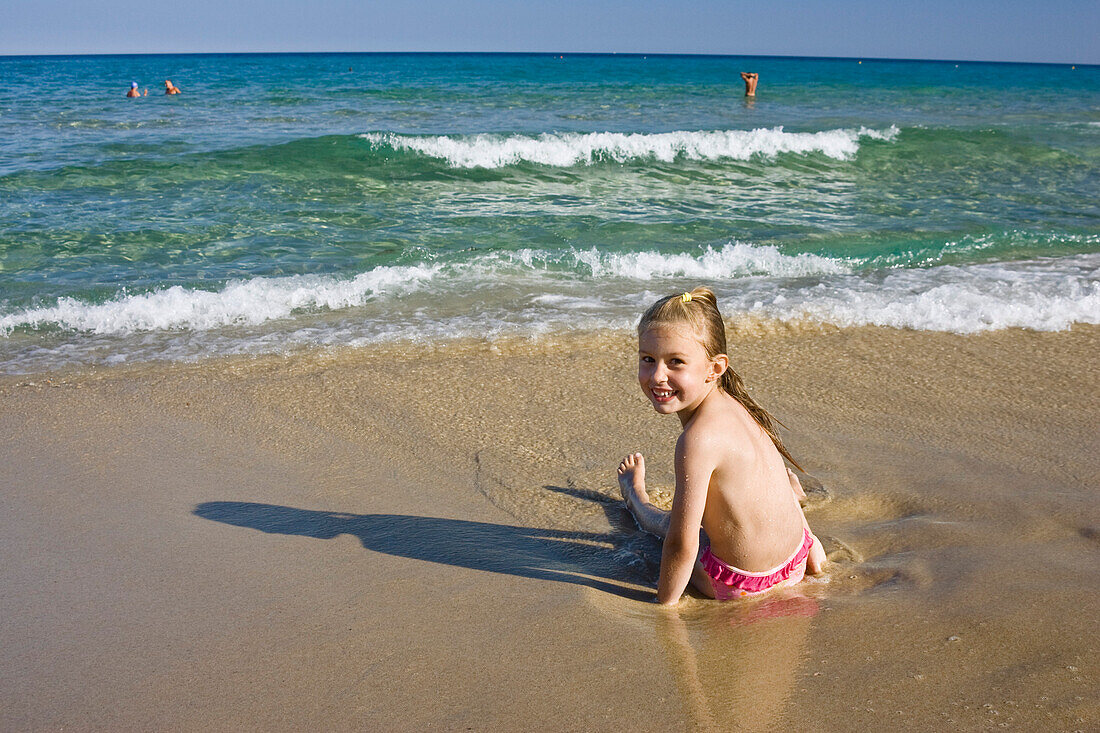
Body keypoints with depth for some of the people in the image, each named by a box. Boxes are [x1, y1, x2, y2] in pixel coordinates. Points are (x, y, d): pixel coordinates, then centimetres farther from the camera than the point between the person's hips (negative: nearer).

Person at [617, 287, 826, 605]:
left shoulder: (697, 439, -32)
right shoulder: (732, 405, -5)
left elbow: (681, 544, -27)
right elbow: (775, 471, 9)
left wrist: (665, 603, -13)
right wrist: (807, 540, 21)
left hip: (740, 585, -6)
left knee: (667, 523, 23)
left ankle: (636, 496, 55)